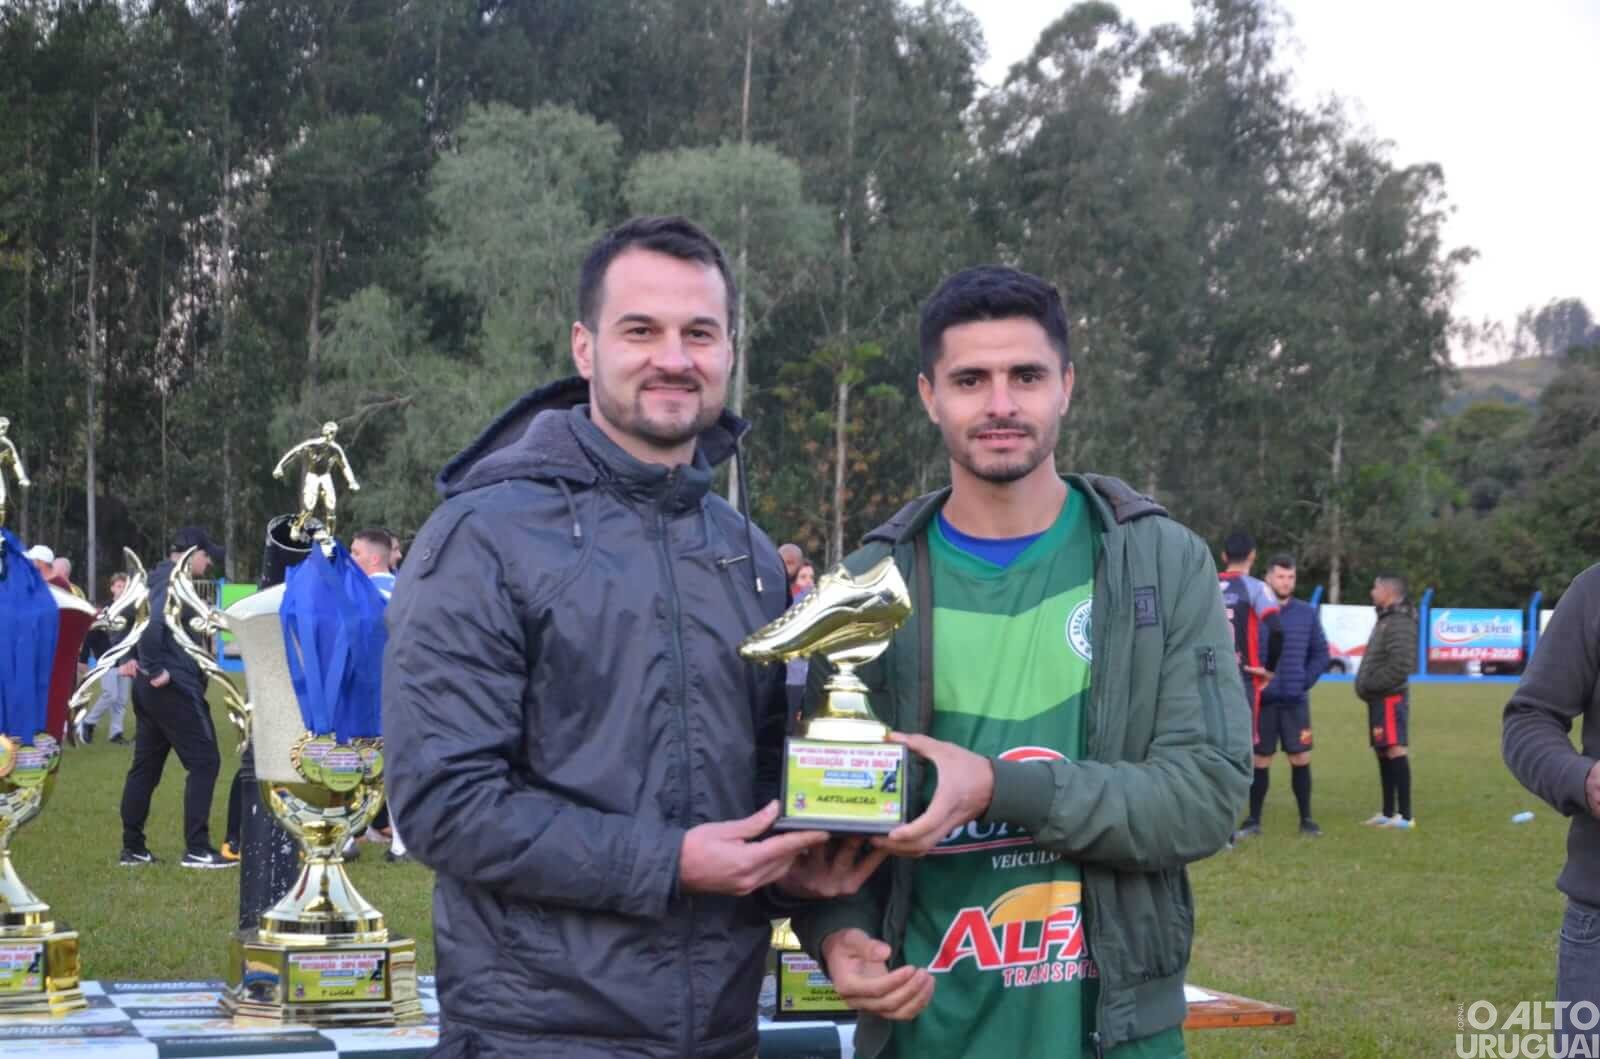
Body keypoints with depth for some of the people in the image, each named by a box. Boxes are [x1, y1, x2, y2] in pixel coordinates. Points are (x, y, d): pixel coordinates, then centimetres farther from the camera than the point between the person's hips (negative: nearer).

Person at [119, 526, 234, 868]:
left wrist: (147, 665, 17)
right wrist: (156, 669, -22)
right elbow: (151, 622, -30)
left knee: (146, 765, 13)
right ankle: (197, 849, -7)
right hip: (175, 688, -10)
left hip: (151, 689, 10)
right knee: (204, 762, -6)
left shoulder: (159, 579, 17)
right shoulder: (175, 583, -14)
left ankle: (133, 848, 16)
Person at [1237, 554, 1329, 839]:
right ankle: (1253, 820, 13)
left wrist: (1305, 681, 0)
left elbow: (1320, 654, 10)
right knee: (1260, 760, 5)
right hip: (1263, 699, -1)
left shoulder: (1307, 613, 4)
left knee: (1301, 759, 2)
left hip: (1295, 700, 2)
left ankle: (1306, 819, 12)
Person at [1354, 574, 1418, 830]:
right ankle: (1389, 813, 20)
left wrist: (1371, 685, -16)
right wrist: (1365, 684, 12)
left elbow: (1400, 664, -24)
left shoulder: (1400, 623, -15)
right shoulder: (1385, 619, 18)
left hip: (1390, 698, -11)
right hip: (1380, 699, 11)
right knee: (1383, 753, 13)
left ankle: (1405, 816, -16)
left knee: (1395, 751, -14)